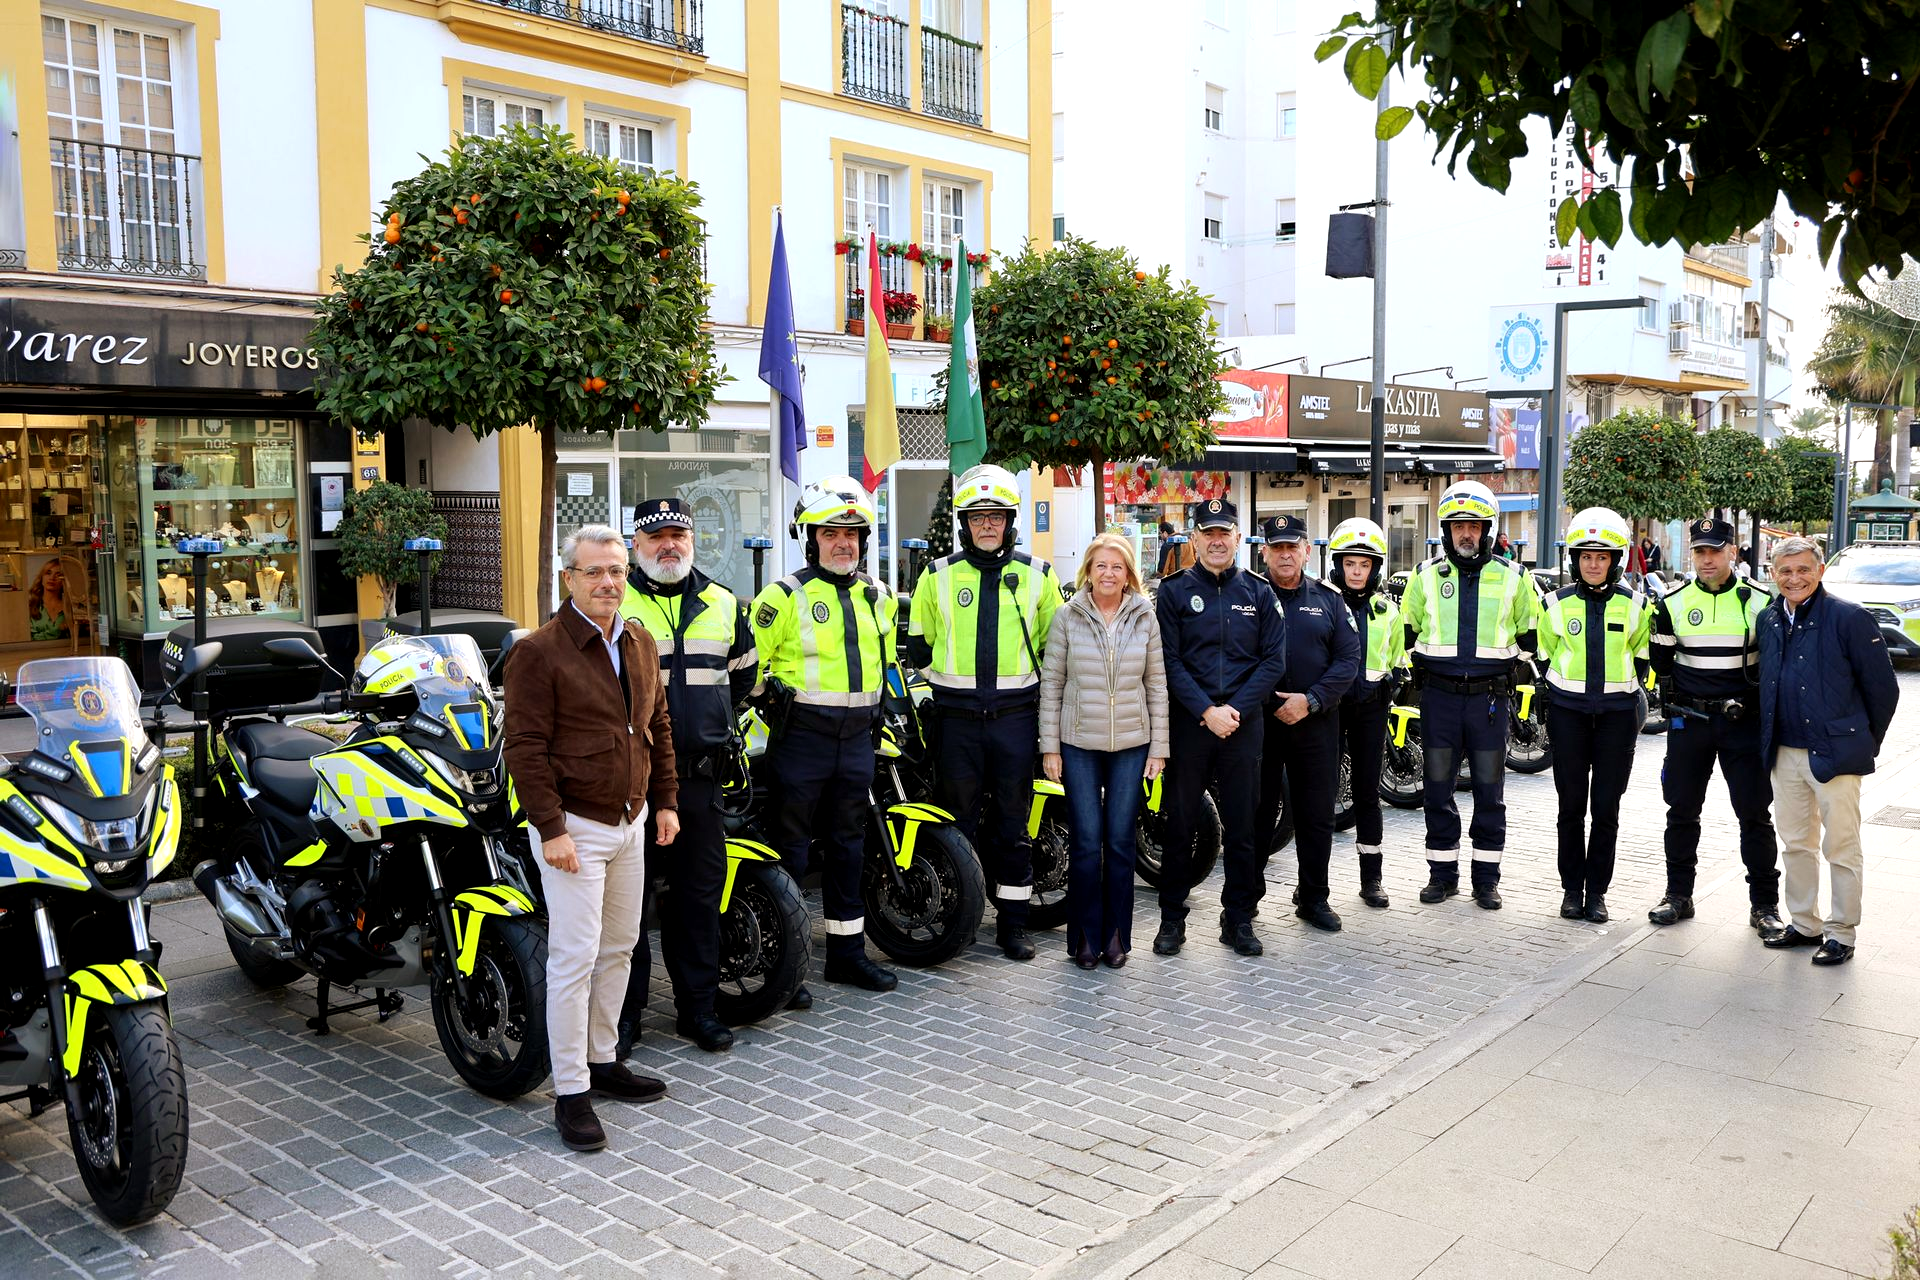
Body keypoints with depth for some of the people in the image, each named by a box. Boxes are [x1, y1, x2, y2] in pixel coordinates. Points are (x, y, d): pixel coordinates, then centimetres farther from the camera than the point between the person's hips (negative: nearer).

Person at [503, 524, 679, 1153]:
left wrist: (665, 800, 13)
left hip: (630, 822, 7)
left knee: (619, 949, 16)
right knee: (574, 958, -5)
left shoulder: (640, 645, 9)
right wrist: (551, 828, -20)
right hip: (575, 828, -7)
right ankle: (570, 1092, 5)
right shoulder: (539, 652, -13)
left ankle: (602, 1060, 31)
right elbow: (526, 748, -16)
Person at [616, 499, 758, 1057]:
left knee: (700, 891, 10)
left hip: (700, 774, 4)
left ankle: (697, 1005, 21)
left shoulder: (724, 606, 11)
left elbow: (744, 673, 24)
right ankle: (625, 1009, 15)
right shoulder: (612, 603, -2)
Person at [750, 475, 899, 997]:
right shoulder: (785, 596, -8)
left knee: (847, 845, 14)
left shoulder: (877, 597, 13)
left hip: (857, 737, 6)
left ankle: (846, 951, 24)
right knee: (790, 848, 0)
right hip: (801, 734, -6)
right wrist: (771, 696, -8)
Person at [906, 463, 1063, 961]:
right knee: (958, 818, 5)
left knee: (1013, 821, 6)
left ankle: (1013, 919, 15)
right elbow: (918, 648, 14)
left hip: (1015, 715, 0)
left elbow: (1055, 645, 14)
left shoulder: (1037, 575, 7)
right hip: (957, 715, 0)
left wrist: (1047, 702, 7)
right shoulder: (938, 576, 5)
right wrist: (949, 672, 2)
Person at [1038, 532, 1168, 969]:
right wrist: (1049, 746, -3)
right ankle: (1085, 936, 11)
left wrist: (1158, 748, 2)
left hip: (1132, 744, 1)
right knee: (1086, 842, -2)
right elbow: (1050, 683, 1)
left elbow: (1156, 684, 6)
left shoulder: (1144, 617, 4)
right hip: (1079, 744, -1)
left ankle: (1116, 936, 17)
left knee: (1121, 842, 5)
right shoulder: (1068, 616, 0)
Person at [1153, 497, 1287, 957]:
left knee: (1241, 826, 6)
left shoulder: (1258, 593, 8)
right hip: (1187, 724, -1)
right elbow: (1168, 661, -5)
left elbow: (1273, 661, 3)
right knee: (1180, 824, 4)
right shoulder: (1174, 591, 2)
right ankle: (1172, 919, 14)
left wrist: (1235, 709, -9)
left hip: (1243, 724, 2)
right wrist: (1206, 711, -14)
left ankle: (1238, 919, 17)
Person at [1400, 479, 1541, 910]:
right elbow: (1405, 631, 16)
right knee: (1438, 789, 5)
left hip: (1489, 696, 0)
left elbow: (1531, 633, 15)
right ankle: (1442, 874, 15)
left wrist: (1525, 667, 7)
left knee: (1490, 792, 4)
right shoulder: (1425, 576, 6)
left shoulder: (1513, 578, 5)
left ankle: (1486, 878, 14)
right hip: (1439, 694, 1)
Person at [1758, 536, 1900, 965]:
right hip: (1785, 753, 6)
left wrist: (1865, 743, 0)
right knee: (1796, 844, 14)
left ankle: (1841, 934, 13)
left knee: (1841, 848, 3)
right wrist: (1771, 739, 15)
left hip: (1835, 754, -6)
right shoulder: (1768, 620, 7)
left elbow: (1883, 688, -6)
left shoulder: (1849, 618, -11)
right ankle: (1804, 924, 27)